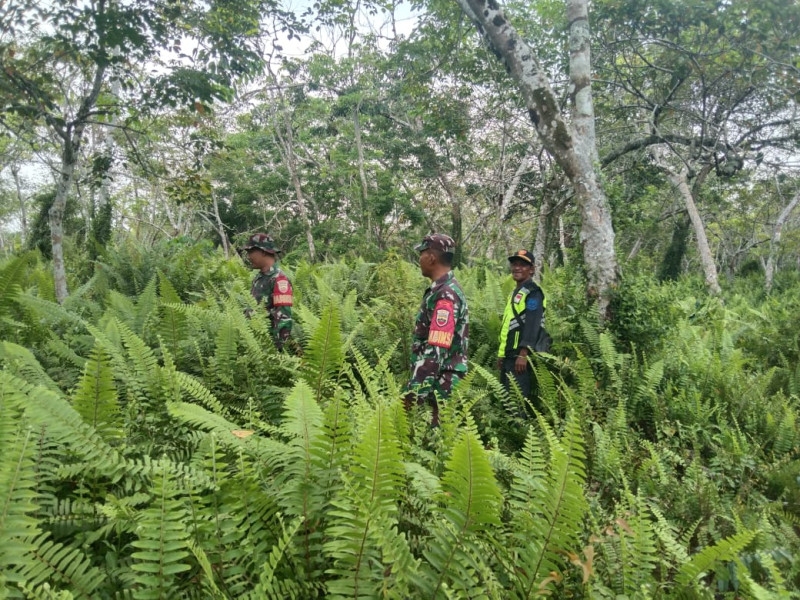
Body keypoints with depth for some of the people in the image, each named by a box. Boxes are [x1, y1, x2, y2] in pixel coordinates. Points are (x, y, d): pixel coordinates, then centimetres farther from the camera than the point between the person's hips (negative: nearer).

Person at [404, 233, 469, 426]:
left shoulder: (445, 296, -20)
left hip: (438, 385, -10)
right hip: (437, 380, 10)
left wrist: (416, 391, -23)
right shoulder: (443, 290, 13)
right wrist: (415, 384, 22)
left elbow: (436, 351, -25)